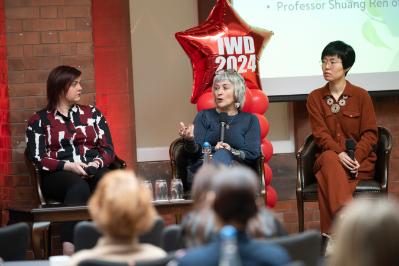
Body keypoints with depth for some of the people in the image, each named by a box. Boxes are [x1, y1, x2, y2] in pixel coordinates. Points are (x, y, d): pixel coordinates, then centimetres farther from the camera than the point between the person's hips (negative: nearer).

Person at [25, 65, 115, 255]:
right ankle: (69, 251, -52)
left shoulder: (92, 114, 20)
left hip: (93, 171, 3)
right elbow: (38, 159, -1)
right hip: (58, 175, -3)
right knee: (79, 186, -39)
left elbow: (107, 149, 13)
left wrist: (96, 163, -9)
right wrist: (69, 166, -15)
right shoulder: (39, 121, 10)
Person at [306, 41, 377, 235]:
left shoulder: (361, 96, 3)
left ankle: (332, 233, -36)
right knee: (329, 158, -36)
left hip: (360, 161, -2)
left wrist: (355, 157, -20)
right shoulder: (315, 98, 8)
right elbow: (320, 133, -2)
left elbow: (370, 133, -2)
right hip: (329, 156, 2)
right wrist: (339, 153, -22)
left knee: (327, 177, -33)